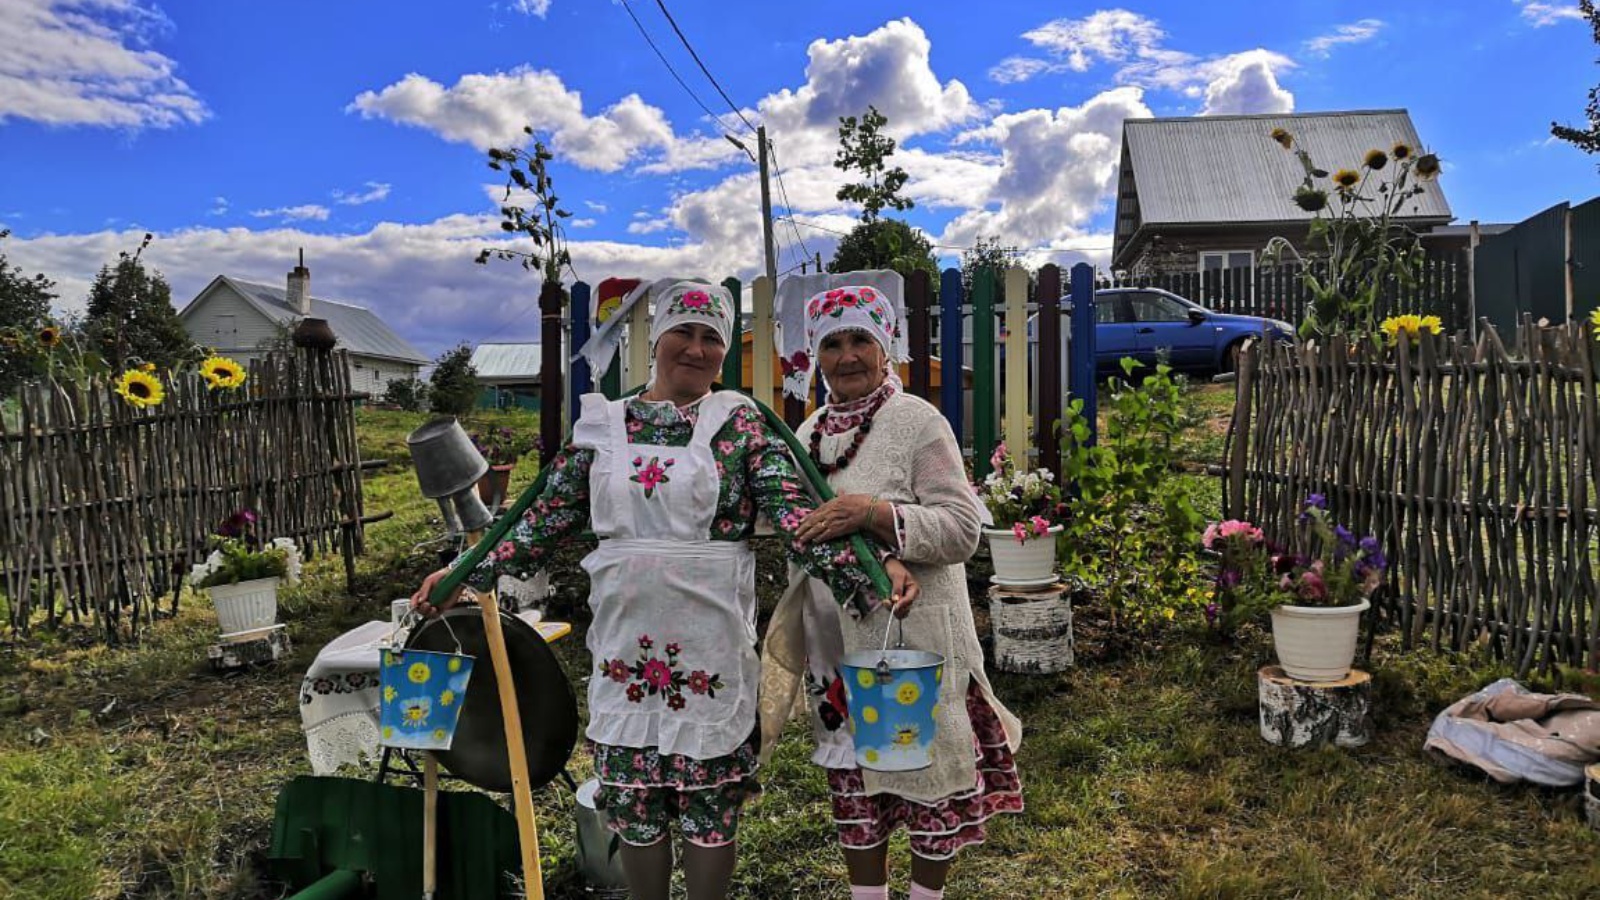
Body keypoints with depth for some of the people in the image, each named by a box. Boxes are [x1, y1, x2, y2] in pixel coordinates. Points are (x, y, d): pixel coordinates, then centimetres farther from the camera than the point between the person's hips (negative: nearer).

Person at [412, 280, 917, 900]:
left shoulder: (740, 424, -1)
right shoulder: (604, 423, 7)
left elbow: (797, 516, -10)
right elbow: (548, 518, 9)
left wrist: (869, 574, -23)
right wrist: (466, 573, 3)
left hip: (710, 645, -2)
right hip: (625, 642, 3)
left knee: (710, 802, 8)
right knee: (632, 802, 13)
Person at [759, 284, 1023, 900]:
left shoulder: (919, 422, -10)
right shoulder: (810, 433, 10)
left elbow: (961, 530, -18)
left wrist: (871, 512, -29)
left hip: (914, 638, -6)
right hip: (835, 642, 6)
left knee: (929, 777, 8)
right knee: (853, 782, 17)